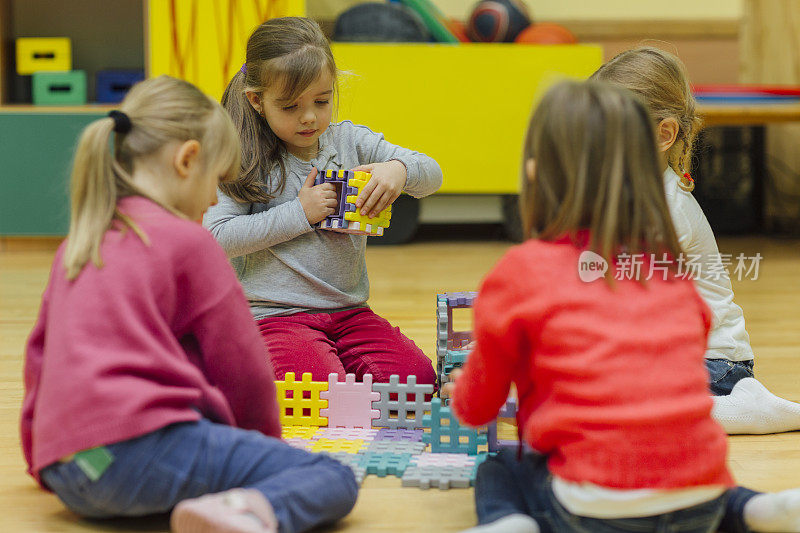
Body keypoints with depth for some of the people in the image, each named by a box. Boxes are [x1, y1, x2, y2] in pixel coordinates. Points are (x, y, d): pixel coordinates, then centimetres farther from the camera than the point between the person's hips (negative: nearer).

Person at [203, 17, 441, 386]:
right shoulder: (242, 161, -5)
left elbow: (432, 175, 2)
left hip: (350, 312, 4)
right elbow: (216, 237, -13)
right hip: (276, 315, -4)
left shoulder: (351, 142, 6)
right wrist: (299, 214, -13)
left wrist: (398, 169, -23)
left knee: (417, 376, -17)